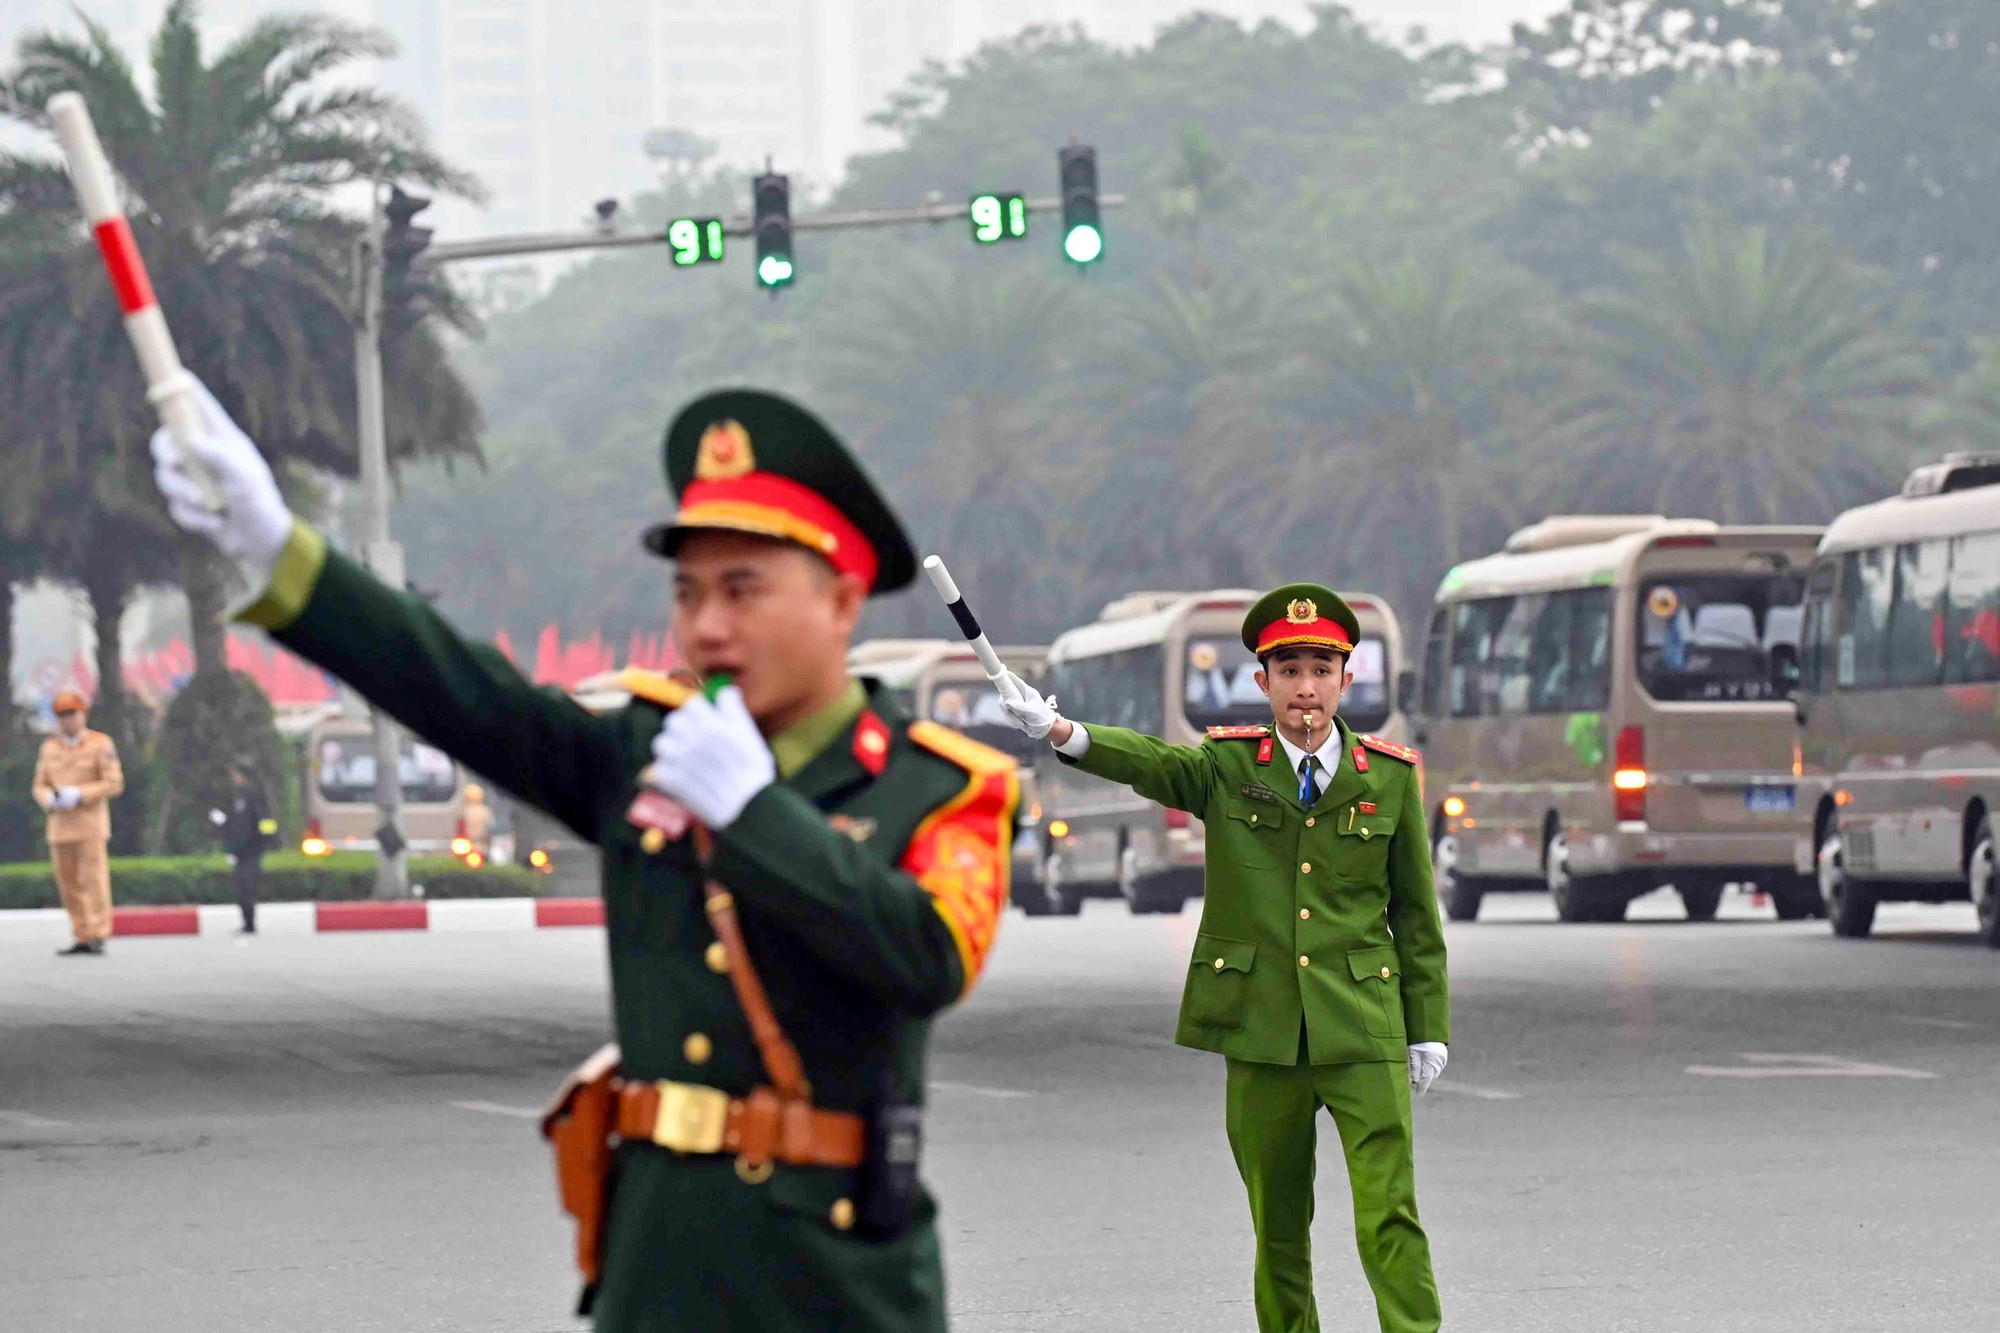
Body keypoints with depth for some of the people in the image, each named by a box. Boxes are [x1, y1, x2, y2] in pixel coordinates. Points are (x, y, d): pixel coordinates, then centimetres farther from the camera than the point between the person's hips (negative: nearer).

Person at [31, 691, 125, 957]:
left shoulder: (101, 744, -3)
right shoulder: (49, 748, 11)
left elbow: (114, 784, -8)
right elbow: (40, 787, 13)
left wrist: (79, 795, -18)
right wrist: (50, 799, -11)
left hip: (91, 824, -5)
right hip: (60, 825, 5)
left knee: (94, 881, -10)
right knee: (69, 886, 4)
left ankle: (98, 937, -10)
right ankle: (82, 937, 10)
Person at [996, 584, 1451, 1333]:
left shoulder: (1389, 777, 5)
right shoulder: (1226, 767, 4)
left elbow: (1415, 914, 8)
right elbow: (1147, 762, -15)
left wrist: (1429, 1031, 6)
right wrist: (1062, 733, -36)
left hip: (1362, 1034, -1)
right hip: (1261, 1033, 1)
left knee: (1388, 1218, -9)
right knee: (1277, 1226, 8)